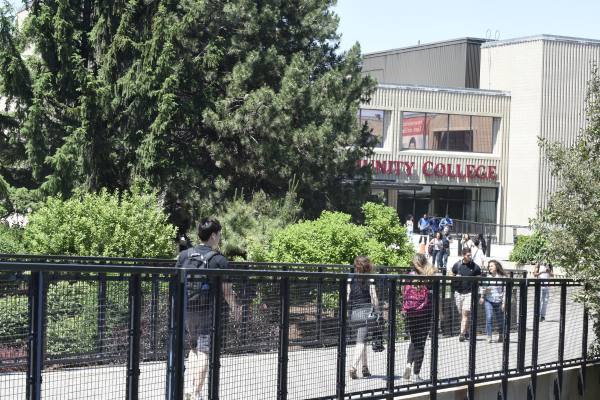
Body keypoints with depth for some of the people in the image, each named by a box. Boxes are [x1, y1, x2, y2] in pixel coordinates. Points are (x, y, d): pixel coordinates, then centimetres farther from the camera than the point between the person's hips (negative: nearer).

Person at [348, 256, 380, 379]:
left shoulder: (350, 280, 5)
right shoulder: (370, 280, -3)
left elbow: (347, 297, 2)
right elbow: (374, 298, -5)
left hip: (354, 312, 4)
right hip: (366, 311, -4)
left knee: (362, 341, 17)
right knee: (361, 341, -7)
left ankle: (365, 368, 20)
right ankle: (354, 367, -23)